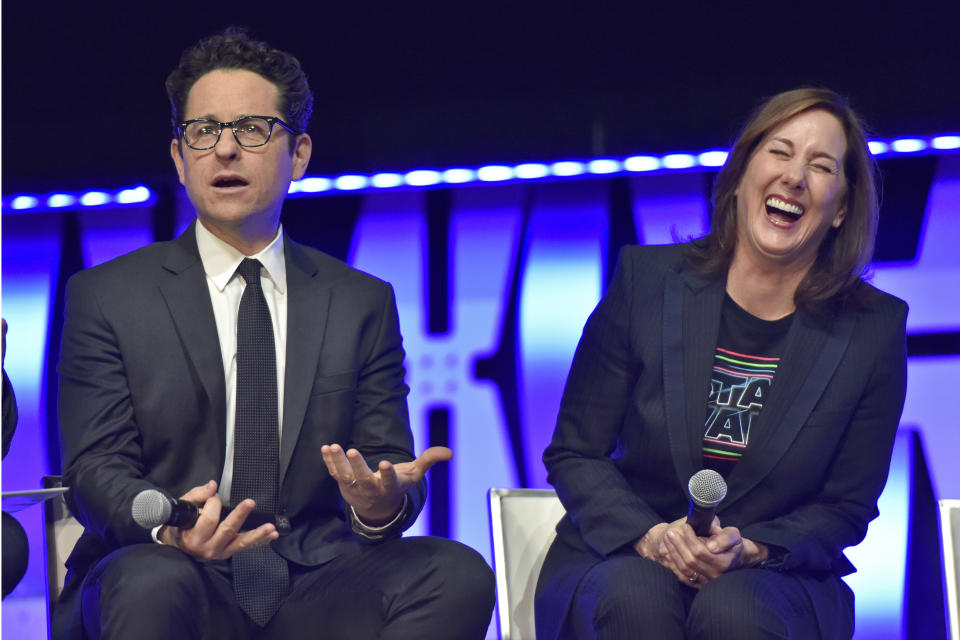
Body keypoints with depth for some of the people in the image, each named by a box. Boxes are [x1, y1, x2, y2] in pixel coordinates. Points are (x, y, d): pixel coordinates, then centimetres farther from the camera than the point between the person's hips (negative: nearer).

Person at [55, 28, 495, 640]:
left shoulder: (363, 303, 16)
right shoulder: (106, 297, 9)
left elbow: (391, 465, 10)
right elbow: (97, 467, 0)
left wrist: (381, 503, -17)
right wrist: (167, 526, -25)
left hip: (315, 590, 3)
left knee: (456, 572, -27)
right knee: (151, 582, -39)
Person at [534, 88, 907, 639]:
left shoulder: (875, 328, -1)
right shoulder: (646, 280, -1)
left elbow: (847, 508, 4)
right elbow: (573, 454, 1)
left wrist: (749, 549, -15)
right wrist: (649, 535, -18)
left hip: (774, 577, 0)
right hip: (618, 559, 0)